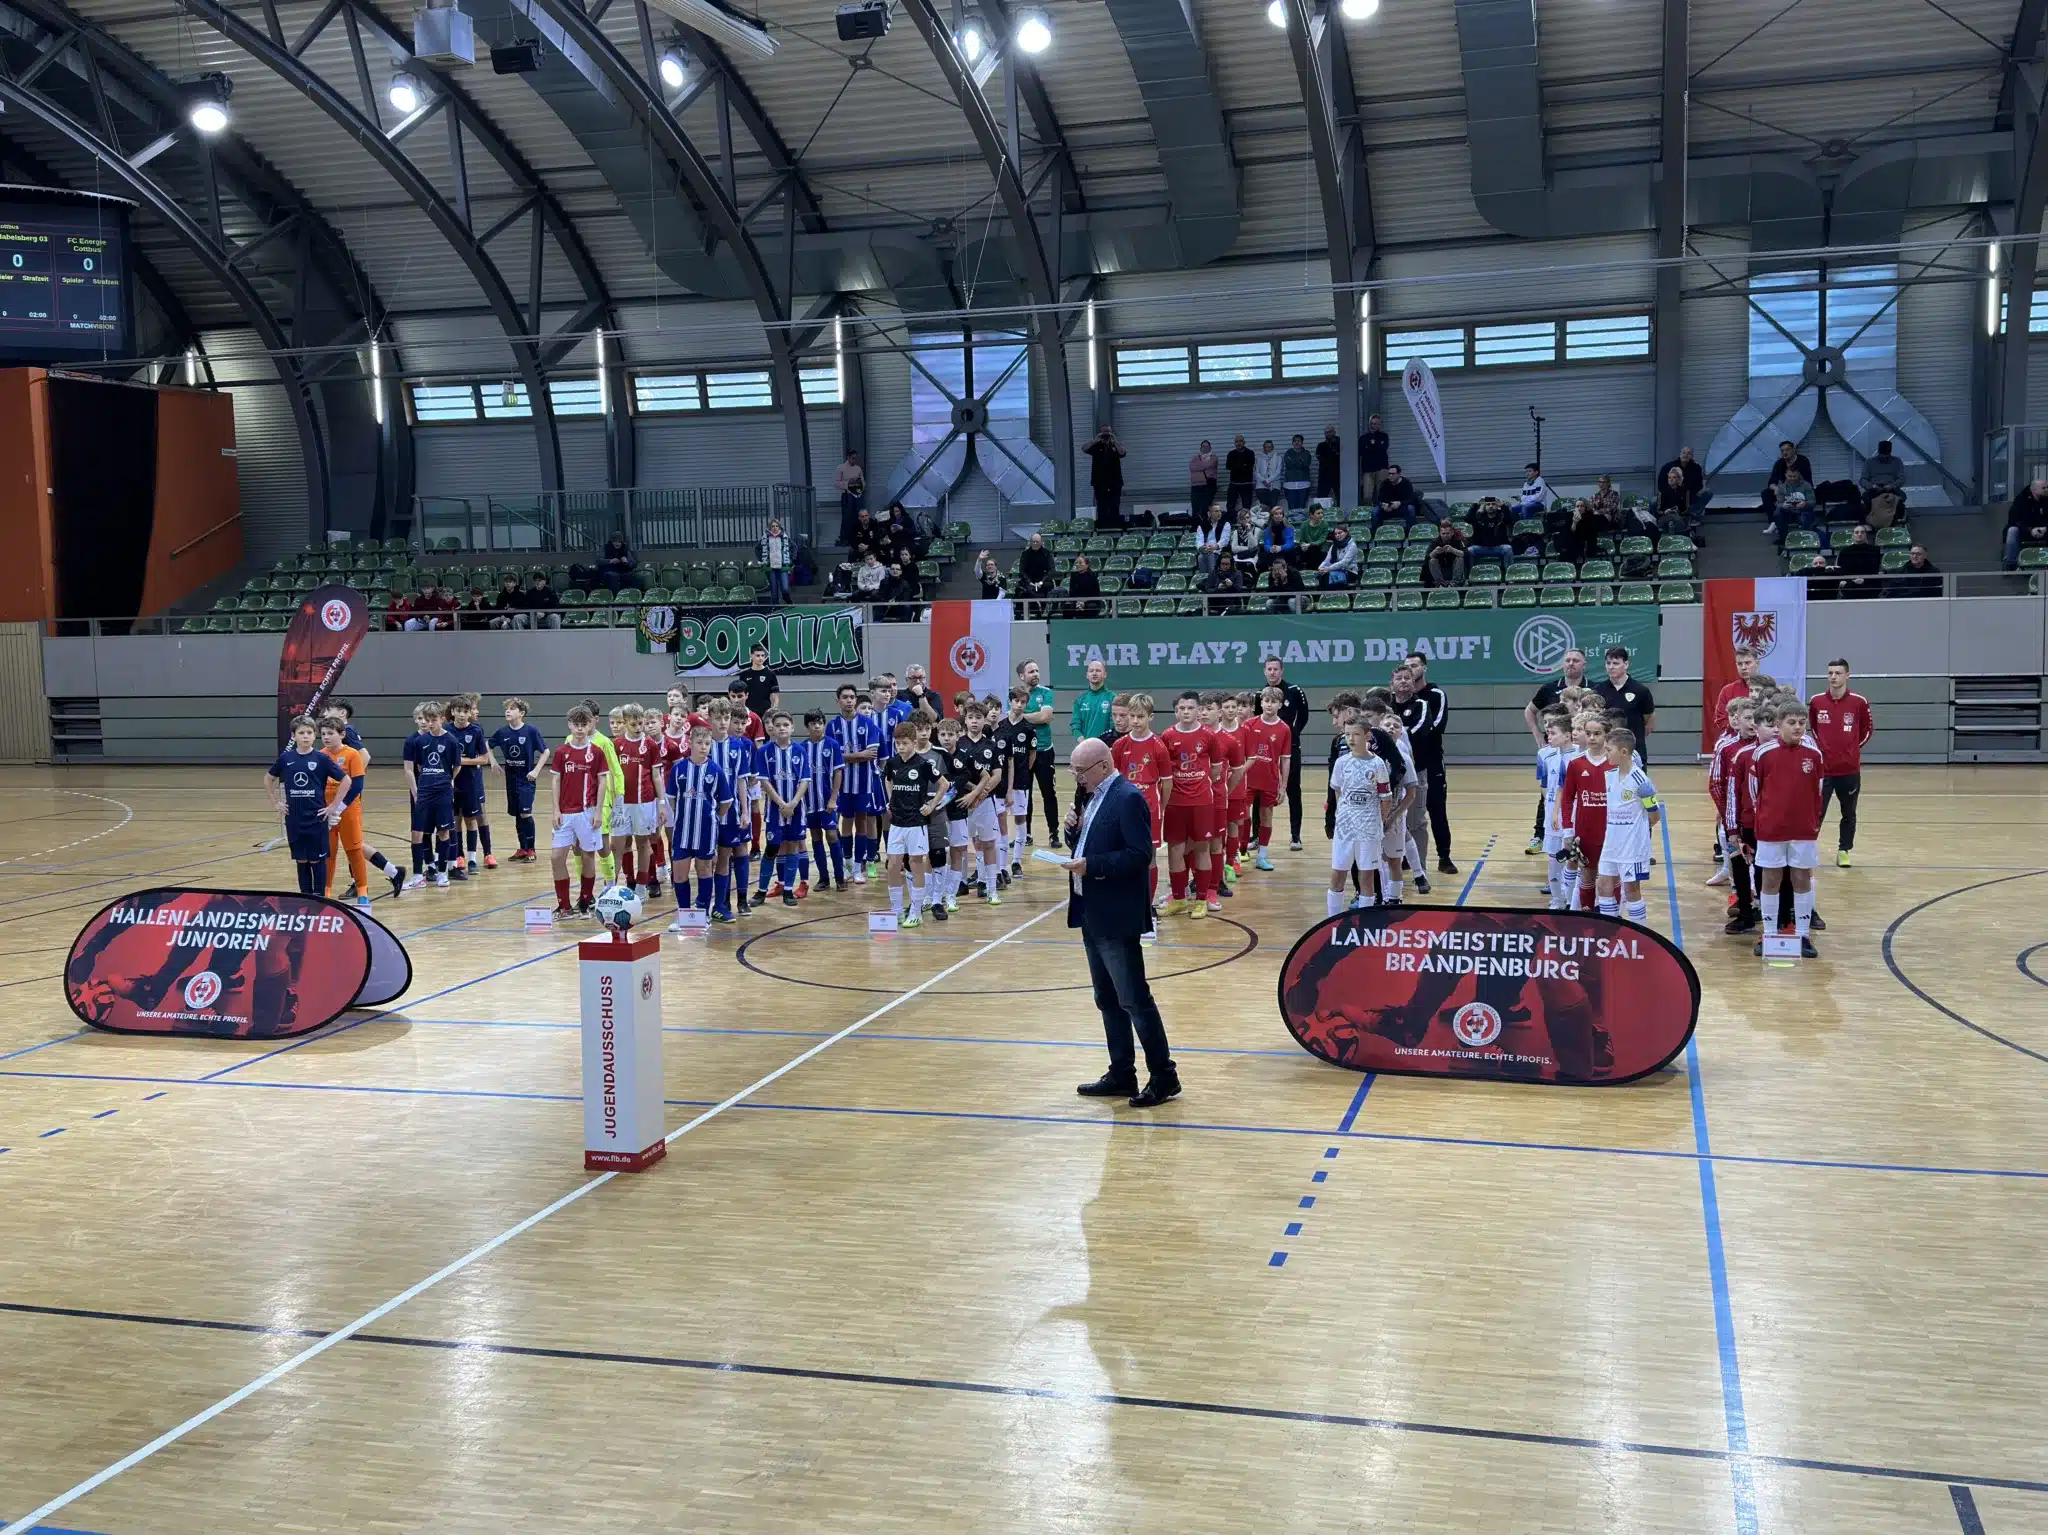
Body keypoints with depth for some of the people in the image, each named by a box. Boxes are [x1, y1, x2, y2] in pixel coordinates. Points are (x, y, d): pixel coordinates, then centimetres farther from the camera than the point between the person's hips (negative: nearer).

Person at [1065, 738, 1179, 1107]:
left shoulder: (1128, 798, -16)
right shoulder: (1094, 797, 12)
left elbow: (1140, 855, -22)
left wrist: (1091, 865, -24)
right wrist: (1074, 829, -1)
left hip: (1117, 917, -9)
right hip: (1093, 914, 10)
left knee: (1134, 1000, -4)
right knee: (1108, 1001, 15)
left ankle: (1163, 1077, 5)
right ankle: (1121, 1075, 23)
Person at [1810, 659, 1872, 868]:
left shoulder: (1859, 702, -6)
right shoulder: (1816, 701, -2)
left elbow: (1867, 729, 9)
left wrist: (1854, 747, 5)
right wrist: (1820, 746, 9)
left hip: (1850, 769, 0)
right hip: (1822, 768, 0)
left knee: (1849, 814, 11)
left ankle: (1844, 851, 23)